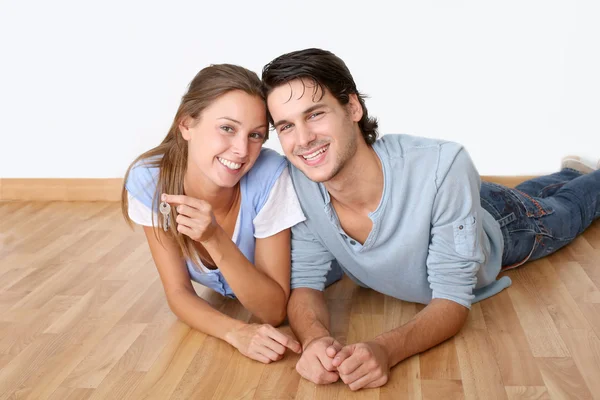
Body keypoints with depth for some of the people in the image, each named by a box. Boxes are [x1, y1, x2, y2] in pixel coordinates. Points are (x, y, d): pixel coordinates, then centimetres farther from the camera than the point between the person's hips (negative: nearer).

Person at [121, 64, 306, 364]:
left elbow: (274, 311, -36)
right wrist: (236, 331, -48)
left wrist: (215, 239, -52)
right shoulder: (148, 179, -35)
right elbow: (178, 292, -27)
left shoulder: (270, 176, -42)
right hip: (225, 297, 2)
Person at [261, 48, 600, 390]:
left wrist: (385, 349, -58)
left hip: (498, 224, -3)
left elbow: (453, 298, -40)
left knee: (566, 209, 33)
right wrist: (315, 336, -51)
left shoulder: (443, 168, -47)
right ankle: (571, 172, 66)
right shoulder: (297, 183, -37)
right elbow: (305, 282, -28)